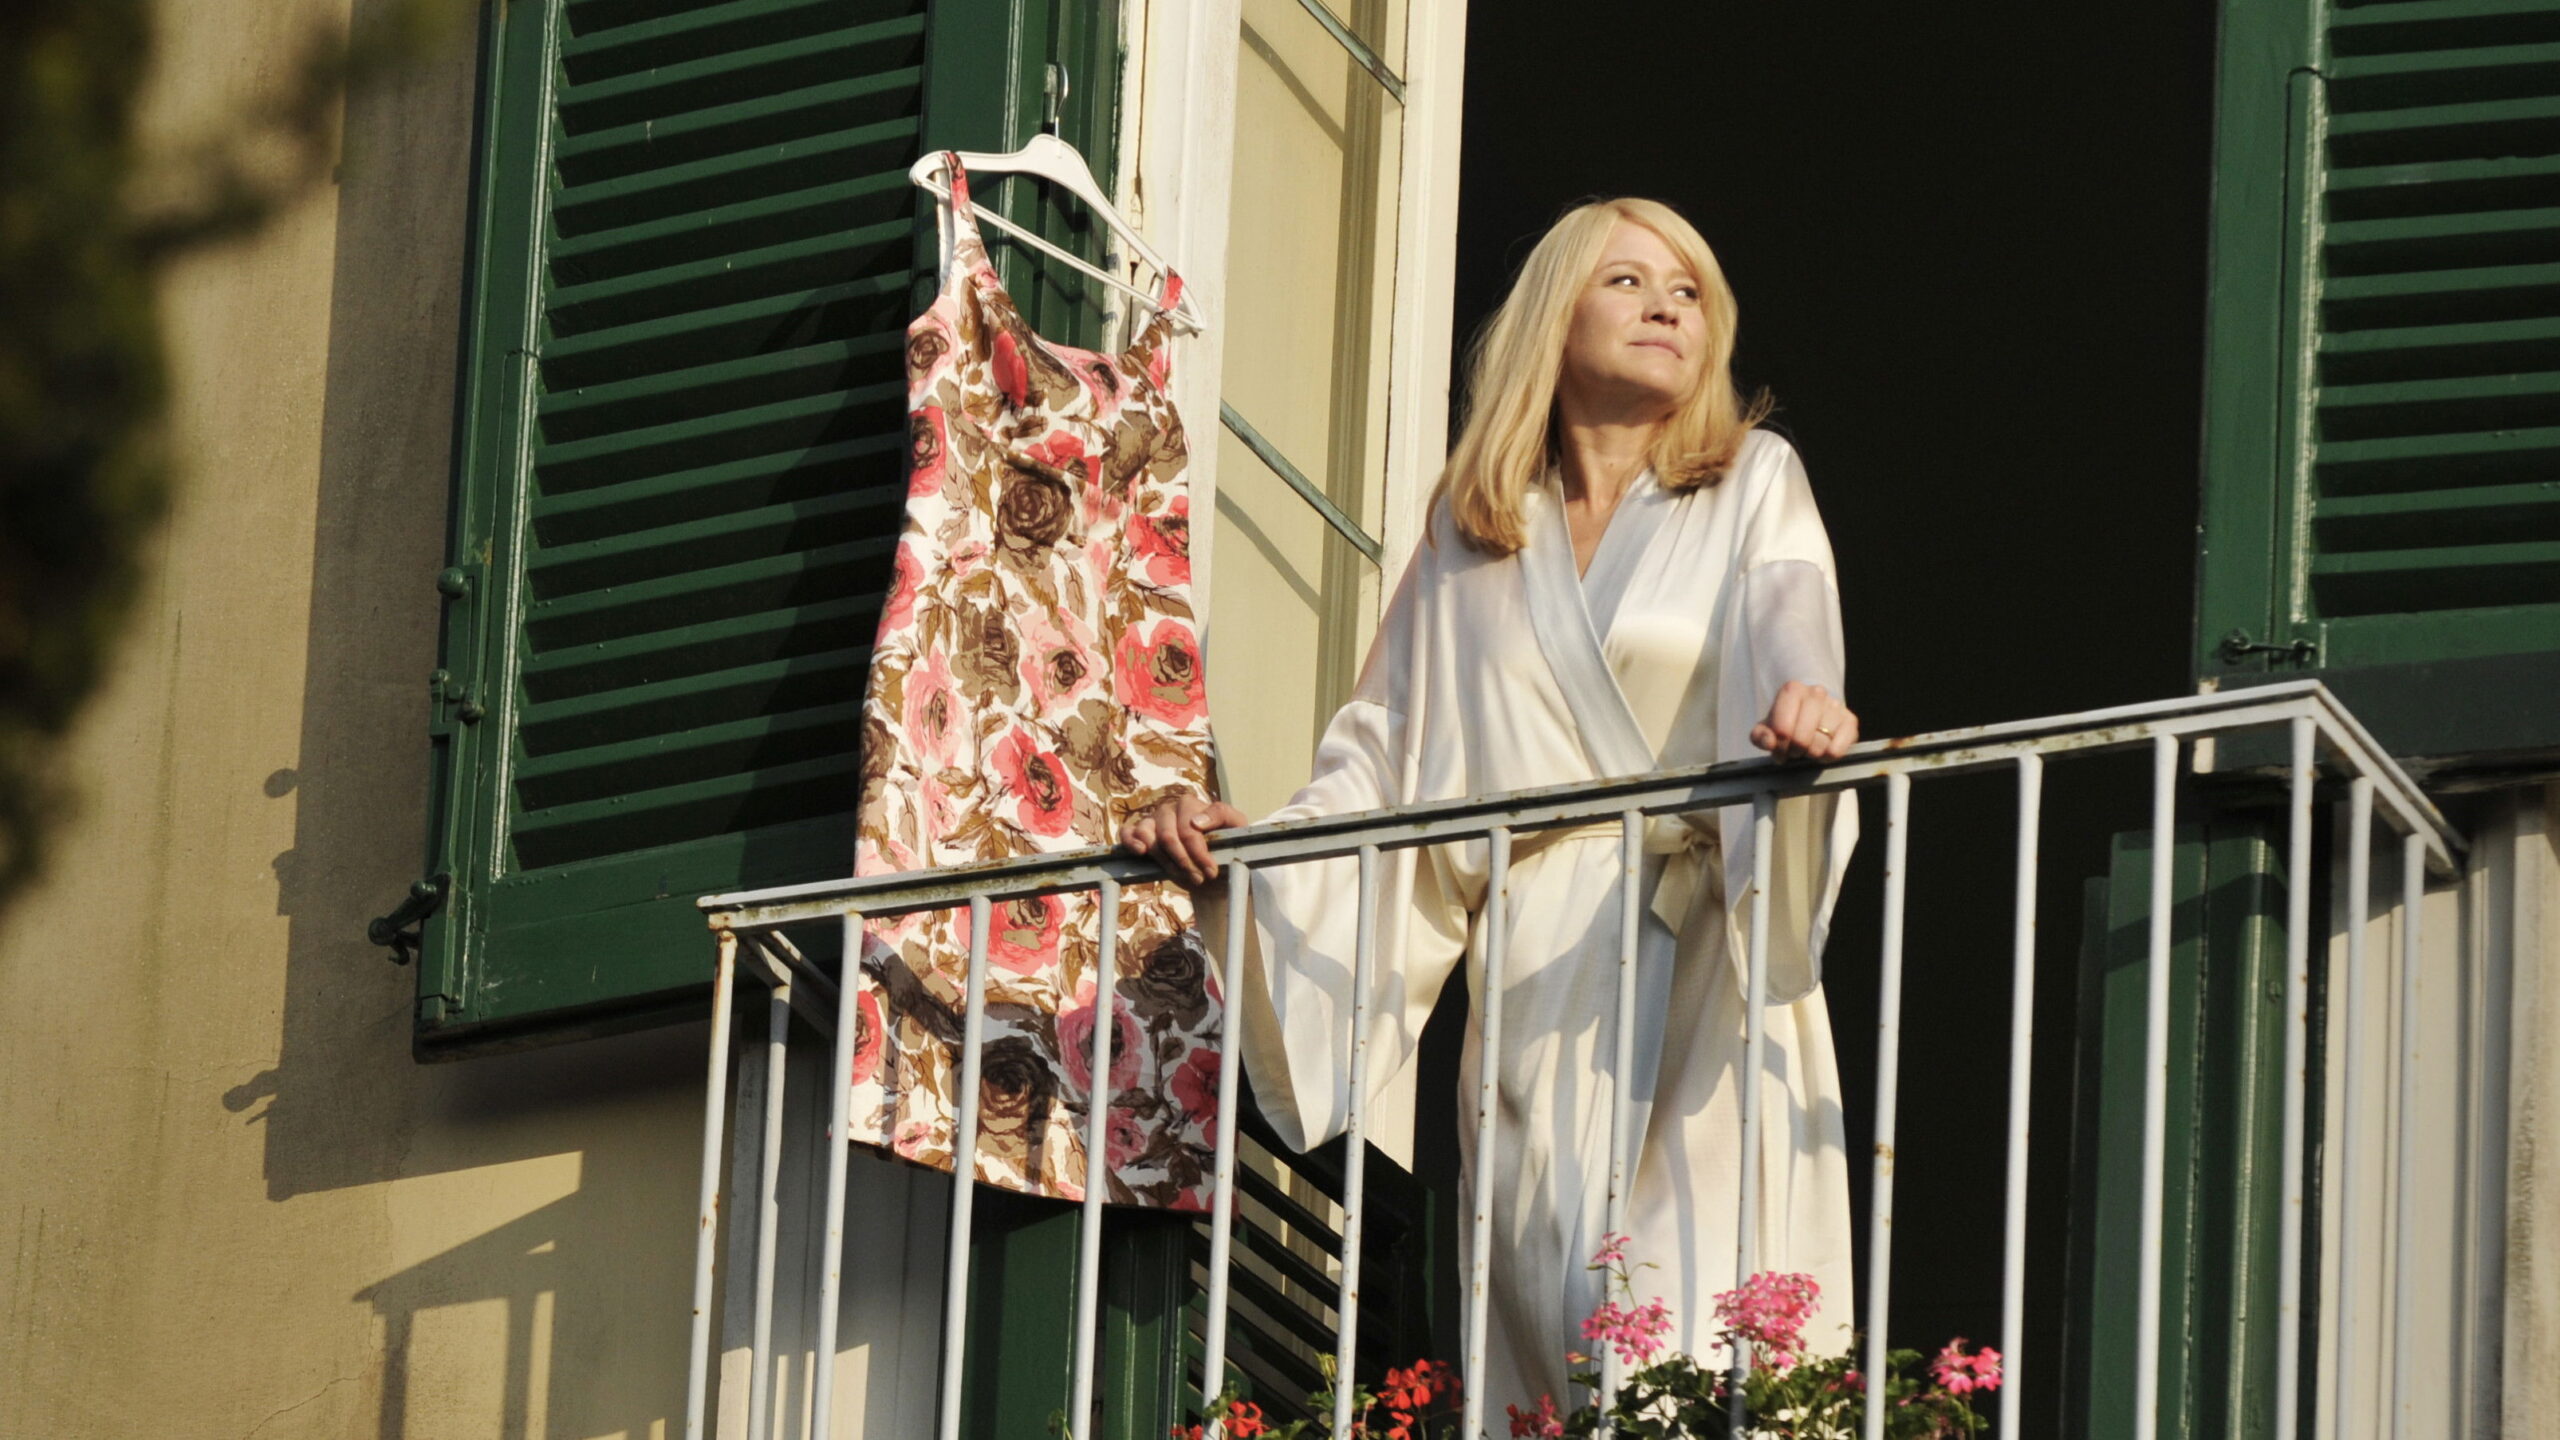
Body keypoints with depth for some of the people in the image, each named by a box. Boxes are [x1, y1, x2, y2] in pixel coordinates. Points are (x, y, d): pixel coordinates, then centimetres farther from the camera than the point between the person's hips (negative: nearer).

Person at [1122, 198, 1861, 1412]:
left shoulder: (1751, 484, 11)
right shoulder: (1470, 535, 19)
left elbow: (1790, 624, -10)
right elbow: (1382, 757, 18)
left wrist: (1805, 704, -33)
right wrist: (1238, 841, 1)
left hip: (1702, 960, -2)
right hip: (1535, 983, 2)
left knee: (1708, 1349, -15)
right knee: (1552, 1356, -6)